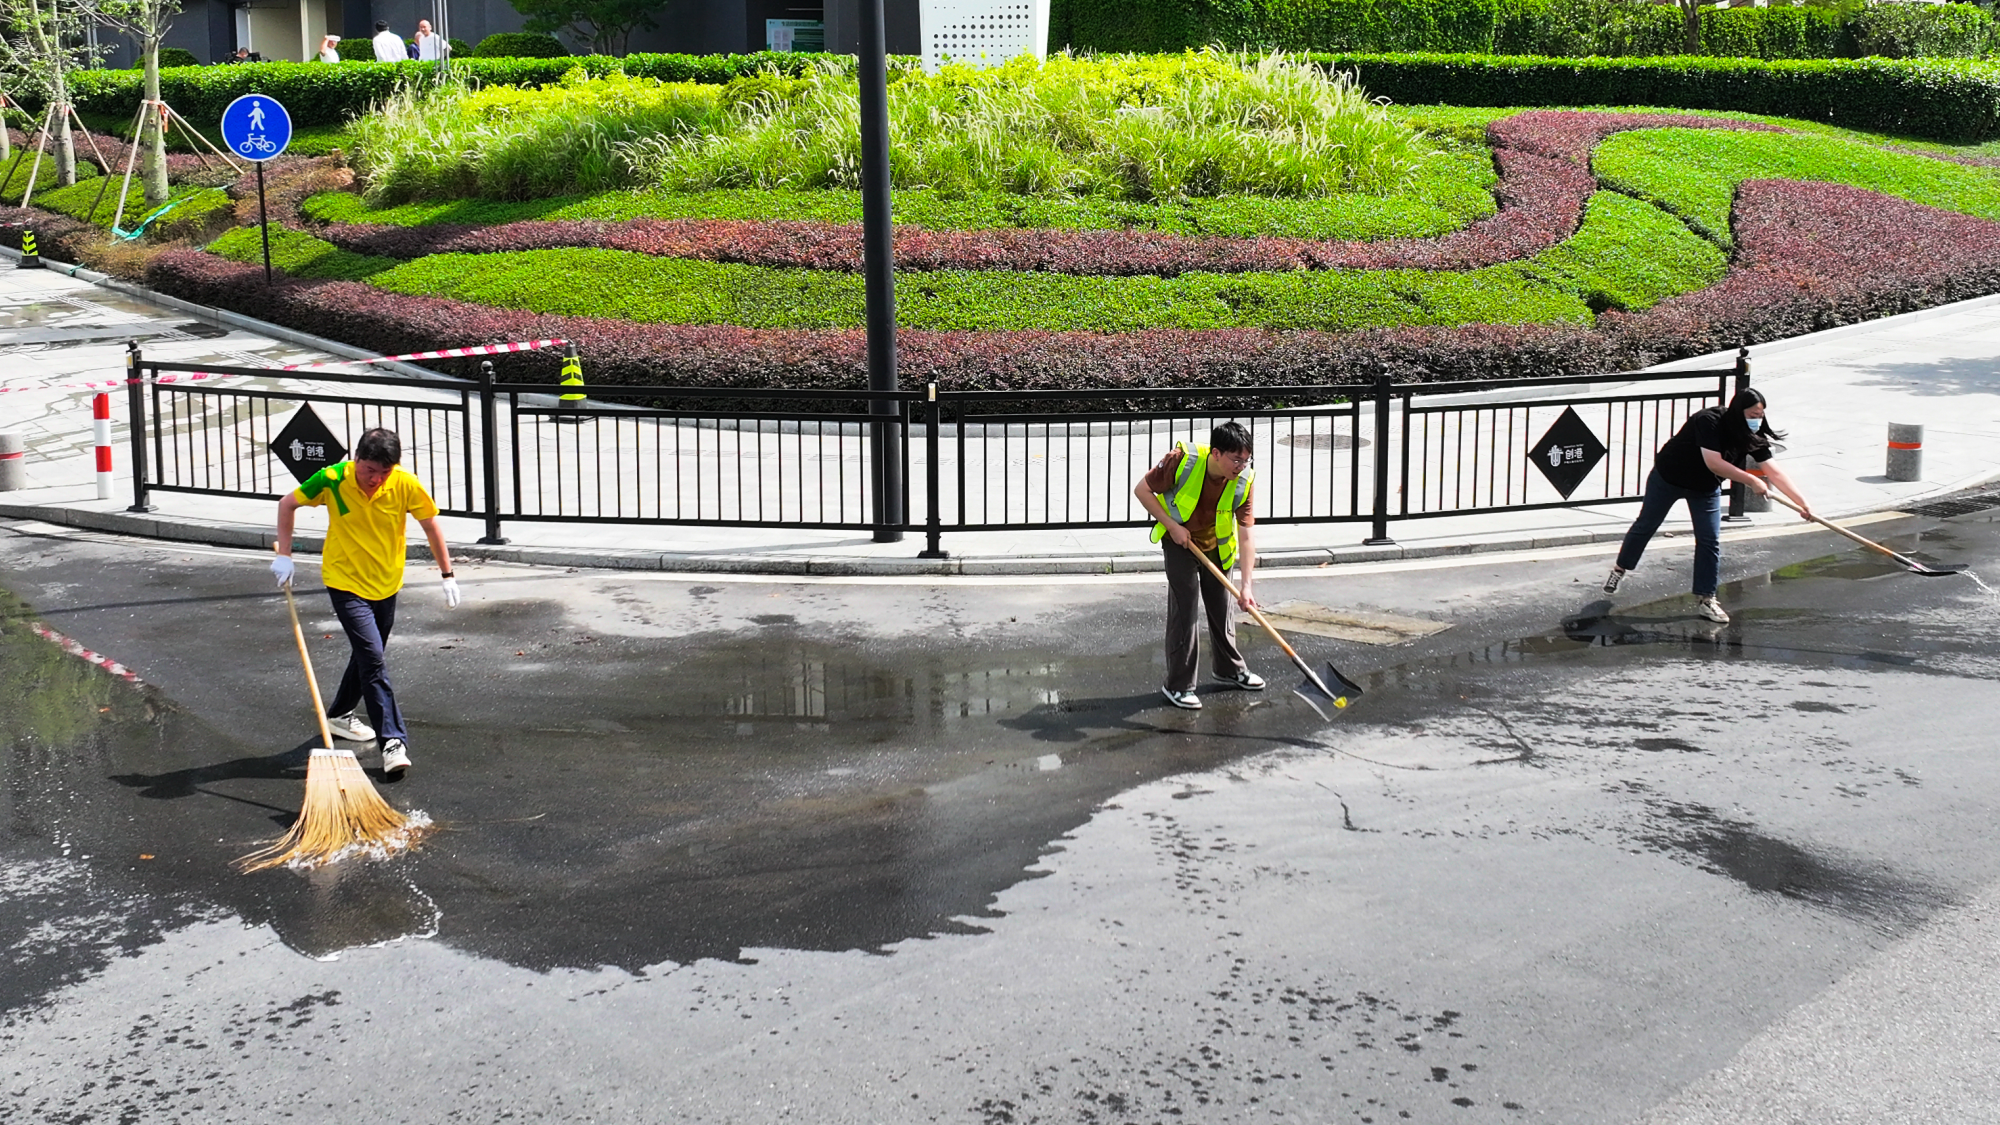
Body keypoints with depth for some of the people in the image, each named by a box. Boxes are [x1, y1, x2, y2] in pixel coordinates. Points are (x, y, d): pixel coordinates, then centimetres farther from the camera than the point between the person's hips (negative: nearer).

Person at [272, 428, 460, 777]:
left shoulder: (405, 485, -17)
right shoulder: (333, 480, -20)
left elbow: (431, 525, -2)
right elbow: (287, 504, -4)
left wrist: (447, 575, -1)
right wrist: (283, 554, -6)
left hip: (386, 584, 4)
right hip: (345, 582, -4)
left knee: (368, 656, 20)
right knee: (373, 660, -15)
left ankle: (339, 714, 43)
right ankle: (393, 741, -15)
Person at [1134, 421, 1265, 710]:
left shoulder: (1244, 481, -23)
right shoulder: (1183, 460, -32)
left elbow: (1246, 535, -22)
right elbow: (1142, 490, -20)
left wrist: (1246, 585, -28)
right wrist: (1172, 526, -25)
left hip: (1216, 544, 4)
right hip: (1179, 541, -4)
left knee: (1222, 606, 14)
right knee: (1184, 606, -8)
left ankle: (1230, 668, 36)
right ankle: (1178, 685, 0)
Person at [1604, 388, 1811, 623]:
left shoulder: (1752, 437, -18)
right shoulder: (1709, 421, -35)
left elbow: (1773, 471, -21)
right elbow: (1714, 463, -41)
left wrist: (1802, 502, -29)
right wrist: (1751, 481, -38)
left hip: (1705, 488, 5)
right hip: (1668, 478, -5)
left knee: (1710, 542, -3)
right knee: (1645, 526, 12)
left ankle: (1705, 599, 6)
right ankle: (1619, 570, 34)